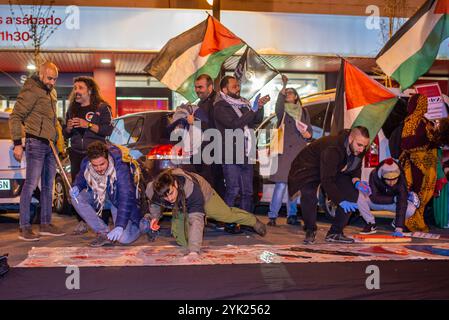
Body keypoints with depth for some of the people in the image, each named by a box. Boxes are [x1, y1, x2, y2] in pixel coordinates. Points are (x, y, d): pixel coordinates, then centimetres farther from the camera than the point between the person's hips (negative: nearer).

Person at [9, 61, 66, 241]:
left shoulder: (51, 92, 17)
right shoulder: (31, 91, -8)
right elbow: (15, 117, -11)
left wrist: (57, 138, 15)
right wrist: (17, 143, -16)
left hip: (50, 144, 9)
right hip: (36, 142, -9)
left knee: (48, 186, 11)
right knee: (31, 184, -10)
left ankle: (46, 224, 19)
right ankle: (25, 228, -7)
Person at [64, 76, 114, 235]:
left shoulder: (102, 108, 3)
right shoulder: (72, 109, 19)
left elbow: (108, 130, -9)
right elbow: (66, 134, 23)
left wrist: (88, 125, -15)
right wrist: (69, 127, 0)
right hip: (77, 154, 5)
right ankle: (82, 222, 5)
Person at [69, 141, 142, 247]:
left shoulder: (121, 168, -33)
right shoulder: (85, 164, -18)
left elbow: (126, 198, -39)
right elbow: (80, 179, 7)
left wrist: (119, 226, -48)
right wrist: (76, 187, -18)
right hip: (99, 197, 5)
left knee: (124, 238, -24)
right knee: (76, 197, -22)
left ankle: (137, 224, 14)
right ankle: (104, 233, -13)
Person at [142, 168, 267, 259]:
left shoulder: (192, 189, -50)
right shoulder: (152, 190, -35)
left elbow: (196, 219, -55)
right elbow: (154, 202, -5)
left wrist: (194, 251, -61)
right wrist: (155, 216, -22)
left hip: (203, 195, -3)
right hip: (180, 205, 4)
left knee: (226, 214, 13)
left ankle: (253, 221, 40)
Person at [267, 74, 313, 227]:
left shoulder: (303, 112, 19)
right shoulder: (282, 110, 7)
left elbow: (310, 130, 22)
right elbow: (278, 107, -18)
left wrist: (307, 134, -2)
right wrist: (283, 88, -29)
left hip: (299, 152, 4)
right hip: (285, 151, -4)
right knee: (281, 184, -12)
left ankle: (292, 215, 14)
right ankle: (272, 216, -9)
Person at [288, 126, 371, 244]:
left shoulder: (358, 150, -14)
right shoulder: (332, 149, -37)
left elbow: (355, 169, 2)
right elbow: (326, 180, -37)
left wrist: (357, 181, -21)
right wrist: (341, 201, -40)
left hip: (333, 171, 8)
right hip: (309, 168, -7)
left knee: (352, 192, -9)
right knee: (309, 196, -33)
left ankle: (335, 233, -2)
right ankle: (310, 231, -9)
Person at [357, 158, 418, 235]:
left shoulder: (401, 179, -30)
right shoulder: (374, 175, -30)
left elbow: (402, 204, -36)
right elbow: (375, 198, -31)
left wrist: (399, 229, -44)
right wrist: (394, 198, -29)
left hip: (393, 203, 0)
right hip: (376, 203, 0)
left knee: (411, 209, -30)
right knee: (360, 196, -32)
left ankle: (397, 222, 5)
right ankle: (371, 224, -10)